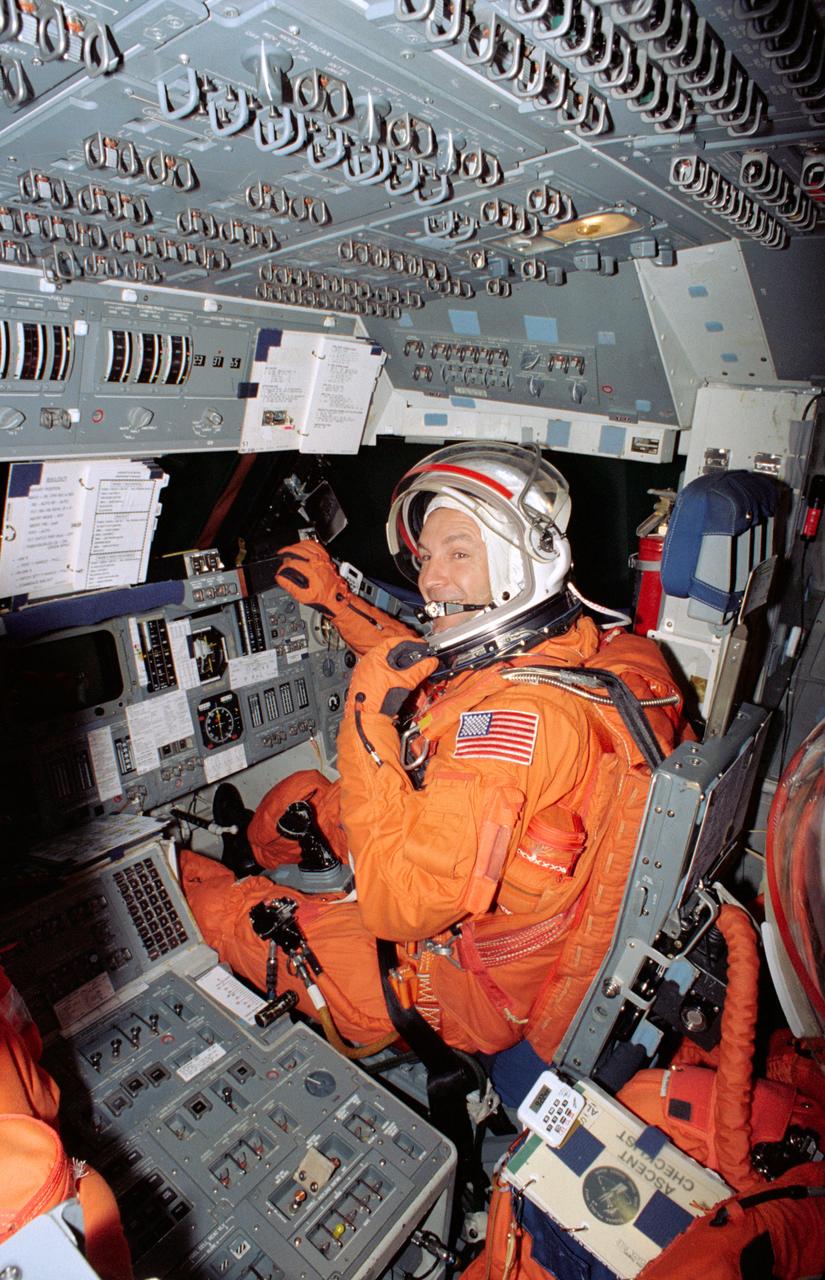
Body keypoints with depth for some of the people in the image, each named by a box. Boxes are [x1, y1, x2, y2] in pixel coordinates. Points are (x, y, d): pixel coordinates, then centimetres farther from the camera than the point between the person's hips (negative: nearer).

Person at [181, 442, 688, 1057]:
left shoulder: (520, 714, -37)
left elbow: (399, 904, -35)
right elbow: (430, 671, 12)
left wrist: (367, 718, -33)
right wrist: (337, 602, 11)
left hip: (462, 994, -7)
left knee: (212, 894, 4)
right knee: (298, 797, 20)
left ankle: (183, 875, 38)